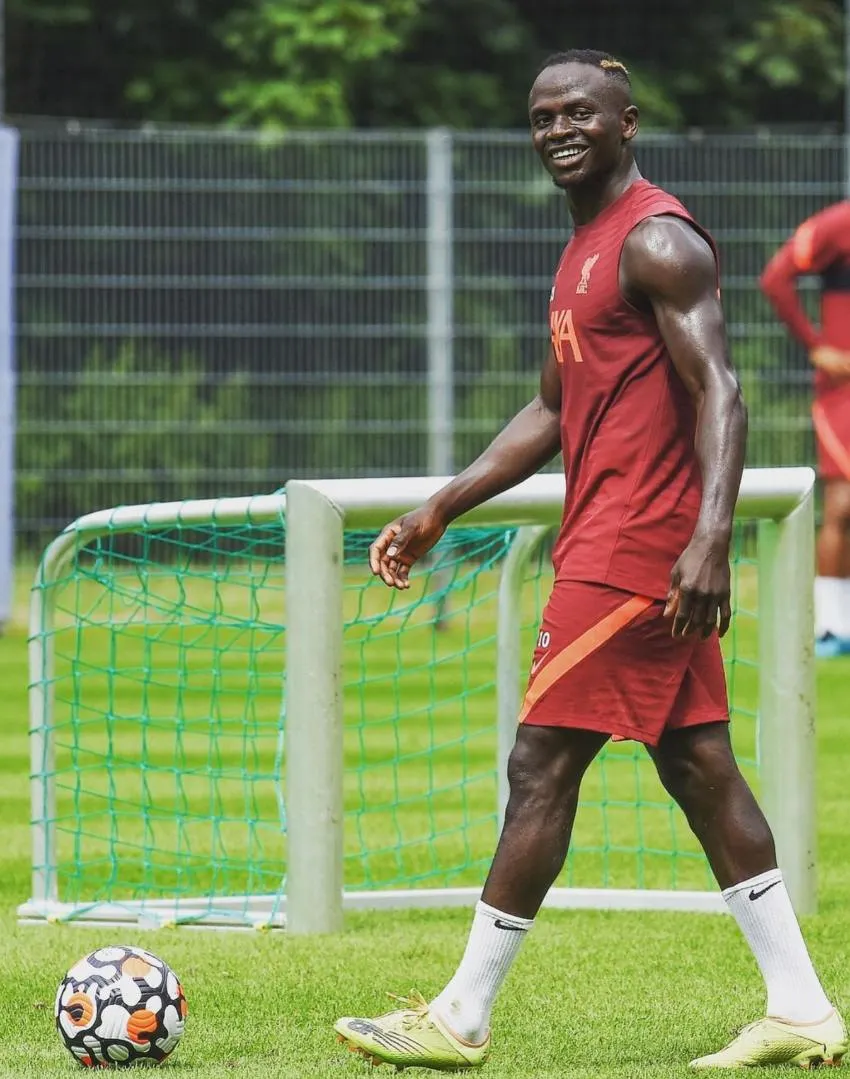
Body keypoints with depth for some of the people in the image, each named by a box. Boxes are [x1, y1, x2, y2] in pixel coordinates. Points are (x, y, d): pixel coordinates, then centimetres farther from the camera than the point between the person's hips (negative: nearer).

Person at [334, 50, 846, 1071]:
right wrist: (440, 510, 24)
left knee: (541, 765, -6)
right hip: (611, 540, 10)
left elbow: (720, 392, -20)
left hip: (633, 549, -10)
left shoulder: (658, 242, -12)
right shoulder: (588, 247, 19)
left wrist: (710, 537, -31)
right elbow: (553, 411, 26)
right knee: (699, 767, 8)